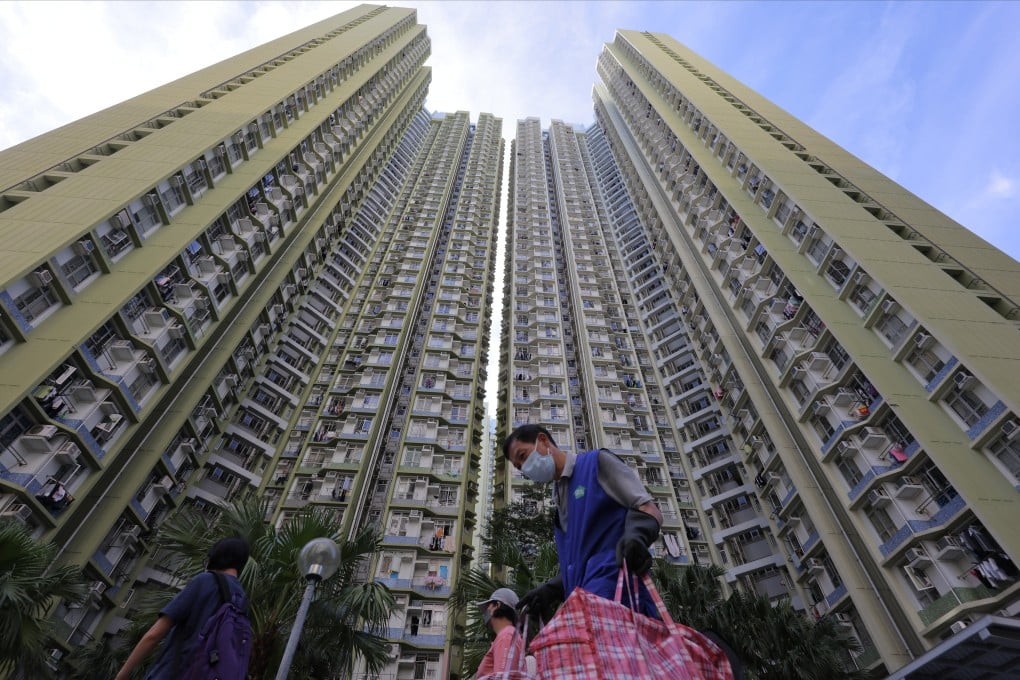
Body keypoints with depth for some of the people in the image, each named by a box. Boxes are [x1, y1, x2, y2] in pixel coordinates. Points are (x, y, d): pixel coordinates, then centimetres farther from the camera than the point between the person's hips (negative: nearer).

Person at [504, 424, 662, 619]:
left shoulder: (597, 462, 4)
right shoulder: (559, 498, 25)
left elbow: (648, 508, -5)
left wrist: (636, 535, -26)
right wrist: (552, 589, 8)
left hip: (613, 595, -7)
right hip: (586, 602, 7)